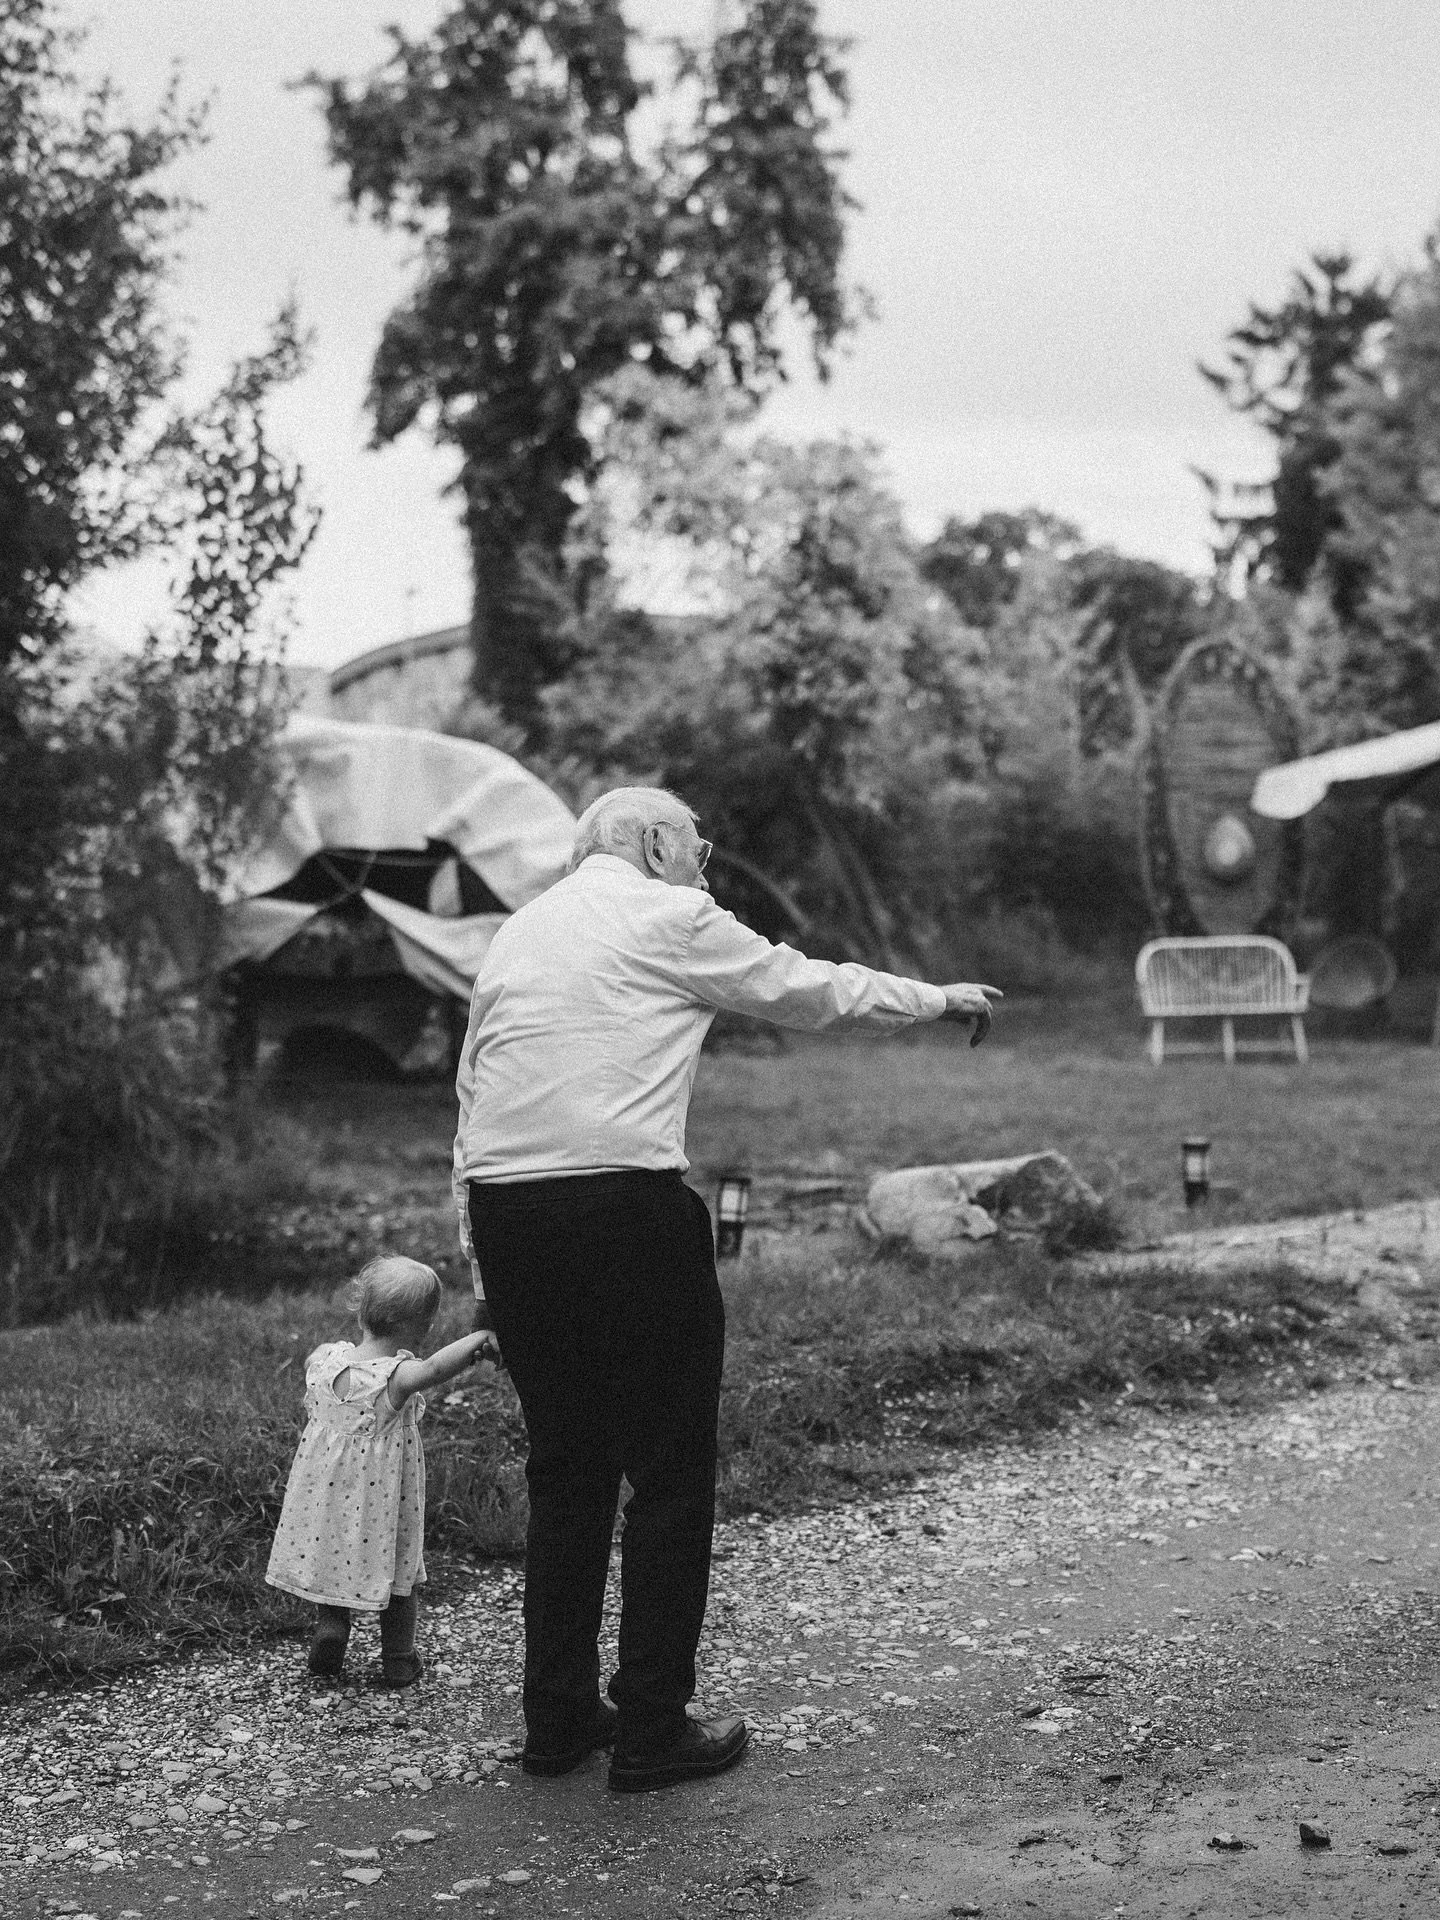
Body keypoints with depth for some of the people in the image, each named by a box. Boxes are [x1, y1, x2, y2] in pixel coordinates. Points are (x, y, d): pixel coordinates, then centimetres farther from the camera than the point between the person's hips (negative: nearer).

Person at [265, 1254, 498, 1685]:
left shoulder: (324, 1359, -9)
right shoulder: (397, 1377, -27)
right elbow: (435, 1367, -47)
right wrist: (479, 1339, -34)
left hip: (326, 1497, 4)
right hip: (381, 1505, -4)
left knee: (335, 1559, 27)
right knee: (398, 1571, 16)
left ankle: (330, 1622, 6)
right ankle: (399, 1661, 25)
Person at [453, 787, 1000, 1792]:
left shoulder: (516, 934, 21)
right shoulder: (670, 918, 2)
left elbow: (472, 1101, 18)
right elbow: (807, 987, 10)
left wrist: (484, 1271, 20)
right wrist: (938, 999, 25)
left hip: (504, 1209, 7)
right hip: (626, 1207, -7)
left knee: (568, 1469, 16)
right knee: (670, 1473, 4)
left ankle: (559, 1717, 21)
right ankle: (653, 1728, 8)